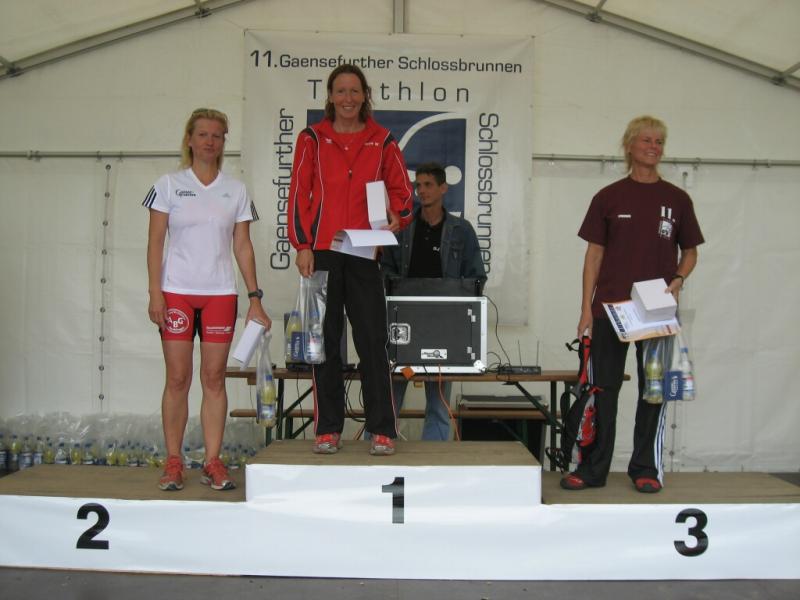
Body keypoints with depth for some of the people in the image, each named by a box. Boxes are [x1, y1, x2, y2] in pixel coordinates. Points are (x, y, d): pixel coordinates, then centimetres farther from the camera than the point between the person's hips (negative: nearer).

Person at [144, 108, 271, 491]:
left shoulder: (236, 190, 9)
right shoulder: (169, 185, 5)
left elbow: (242, 247, 9)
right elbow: (155, 242, 2)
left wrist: (255, 297, 3)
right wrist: (155, 293, -7)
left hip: (221, 293, 1)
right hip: (177, 291, -1)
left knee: (214, 378, 3)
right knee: (177, 378, 0)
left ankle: (212, 462, 9)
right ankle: (173, 462, 10)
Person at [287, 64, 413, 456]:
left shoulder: (382, 141, 9)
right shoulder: (312, 138, 7)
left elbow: (400, 188, 13)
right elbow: (298, 193, 4)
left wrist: (398, 218, -8)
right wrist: (301, 245, -4)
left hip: (364, 253, 0)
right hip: (321, 252, 0)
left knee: (373, 342, -2)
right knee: (325, 342, 5)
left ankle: (382, 431, 6)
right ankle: (328, 430, 14)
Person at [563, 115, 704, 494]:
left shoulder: (677, 199, 7)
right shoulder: (608, 198, 5)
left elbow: (690, 251, 15)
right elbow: (594, 254, 4)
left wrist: (678, 279, -7)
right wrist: (586, 308, -2)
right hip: (609, 307, -1)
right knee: (602, 388, 3)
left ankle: (646, 469, 18)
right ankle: (592, 469, 11)